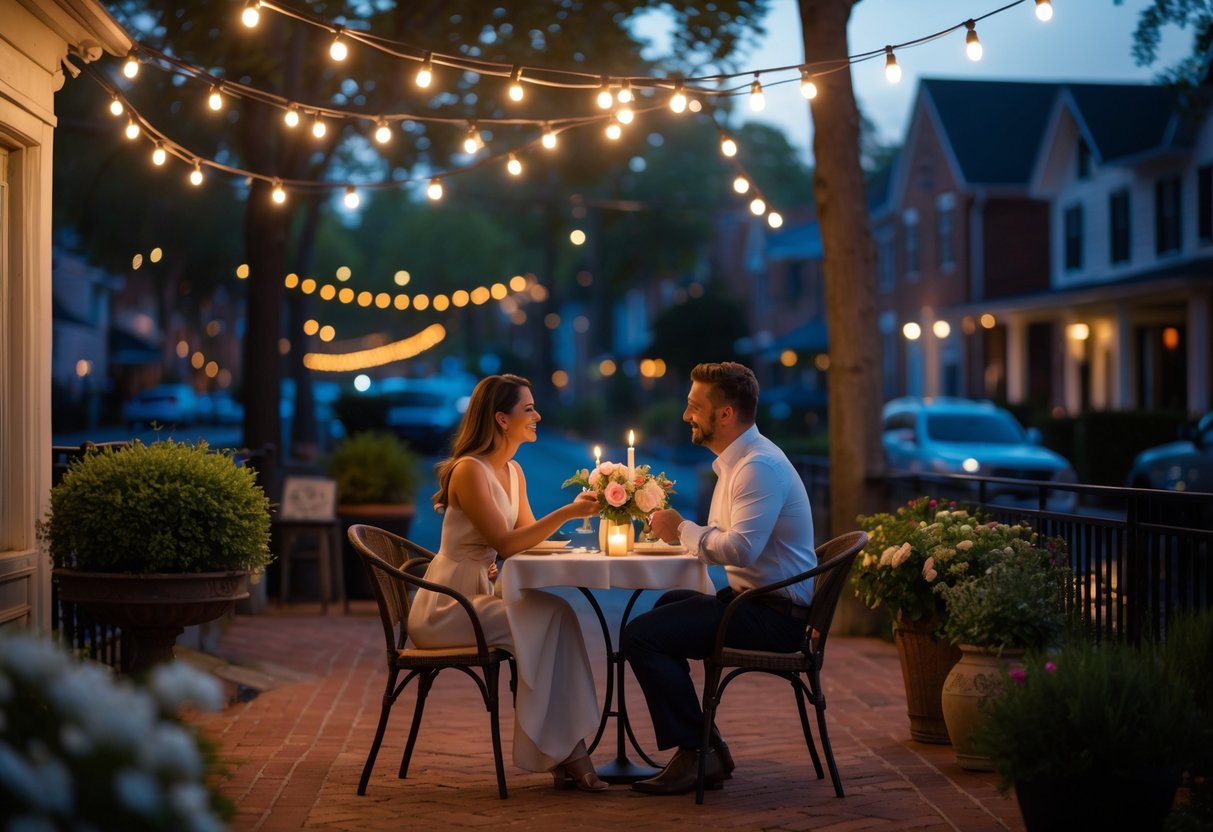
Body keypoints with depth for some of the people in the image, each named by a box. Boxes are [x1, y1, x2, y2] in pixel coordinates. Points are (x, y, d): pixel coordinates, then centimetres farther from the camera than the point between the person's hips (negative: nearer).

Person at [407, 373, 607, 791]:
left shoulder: (513, 472, 13)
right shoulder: (469, 470, -14)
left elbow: (527, 534, 10)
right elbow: (505, 543, -20)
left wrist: (577, 509, -4)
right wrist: (566, 512, -23)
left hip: (478, 597, 8)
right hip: (444, 606, -8)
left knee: (555, 614, -17)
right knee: (552, 616, -24)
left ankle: (566, 750, -20)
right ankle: (562, 752, -18)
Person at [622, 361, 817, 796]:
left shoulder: (758, 466, -18)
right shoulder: (738, 460, 15)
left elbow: (740, 548, -29)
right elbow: (726, 539, 19)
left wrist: (683, 530, -15)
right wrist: (677, 529, 4)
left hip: (774, 614, -11)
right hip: (752, 598, 11)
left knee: (641, 634, -17)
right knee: (661, 609, 27)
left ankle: (695, 754, -7)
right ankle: (704, 747, 21)